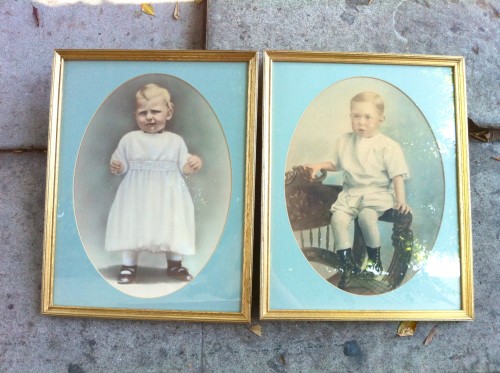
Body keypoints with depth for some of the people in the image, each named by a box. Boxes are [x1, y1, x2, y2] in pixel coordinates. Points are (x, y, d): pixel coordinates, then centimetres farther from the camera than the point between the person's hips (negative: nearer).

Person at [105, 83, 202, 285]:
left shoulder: (176, 141, 3)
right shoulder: (129, 139, 2)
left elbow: (183, 169, 2)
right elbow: (122, 166, 7)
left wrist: (192, 165, -17)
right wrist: (115, 167, -14)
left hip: (168, 196, 0)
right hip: (136, 197, 0)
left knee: (172, 228, 6)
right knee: (132, 228, 5)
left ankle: (175, 264, 25)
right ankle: (128, 265, 23)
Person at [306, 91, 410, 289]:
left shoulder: (388, 146, -5)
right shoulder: (344, 141, 8)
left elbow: (397, 175, -6)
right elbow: (336, 164, 23)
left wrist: (401, 200, -16)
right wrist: (320, 165, 5)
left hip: (378, 192, -4)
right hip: (351, 192, 4)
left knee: (366, 216, -33)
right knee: (337, 218, -21)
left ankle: (375, 261, -6)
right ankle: (347, 264, -7)